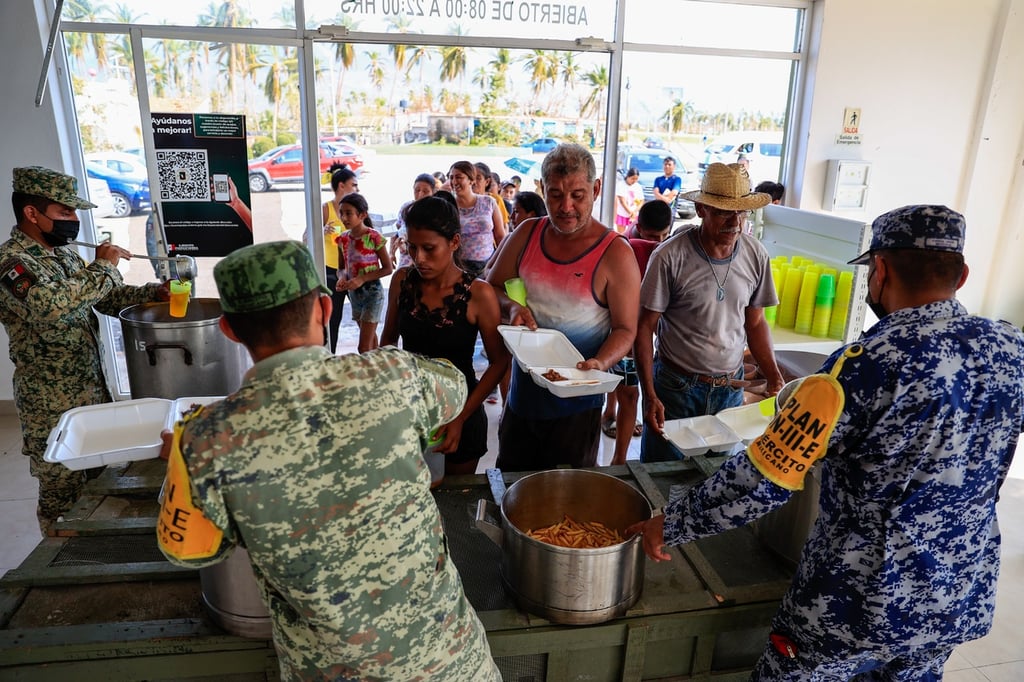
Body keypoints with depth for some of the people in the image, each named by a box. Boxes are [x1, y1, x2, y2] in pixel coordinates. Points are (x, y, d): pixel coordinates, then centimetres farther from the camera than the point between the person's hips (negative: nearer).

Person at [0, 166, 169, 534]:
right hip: (52, 406, -8)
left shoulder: (62, 252, 8)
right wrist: (102, 266, -26)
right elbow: (51, 307, -37)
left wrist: (153, 293, 0)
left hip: (93, 389, 8)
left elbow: (103, 298, 16)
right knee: (62, 494, 7)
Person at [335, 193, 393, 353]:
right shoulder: (343, 239, 2)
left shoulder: (373, 237, -16)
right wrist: (342, 278, -12)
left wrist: (362, 279, -22)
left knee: (364, 347, -9)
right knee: (369, 337, 20)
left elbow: (387, 268, -13)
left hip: (372, 292, -7)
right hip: (353, 293, 7)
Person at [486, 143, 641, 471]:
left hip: (577, 403, -4)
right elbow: (492, 287, 9)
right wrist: (512, 307, -12)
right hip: (522, 392, 4)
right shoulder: (527, 234, -1)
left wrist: (600, 363, -28)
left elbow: (625, 329, -10)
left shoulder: (616, 253, -13)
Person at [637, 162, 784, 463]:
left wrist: (775, 379, 0)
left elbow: (755, 323, 9)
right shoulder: (670, 257, -16)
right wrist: (649, 396, -15)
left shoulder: (756, 255, -2)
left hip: (730, 389, 4)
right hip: (675, 387, -4)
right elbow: (644, 327, -11)